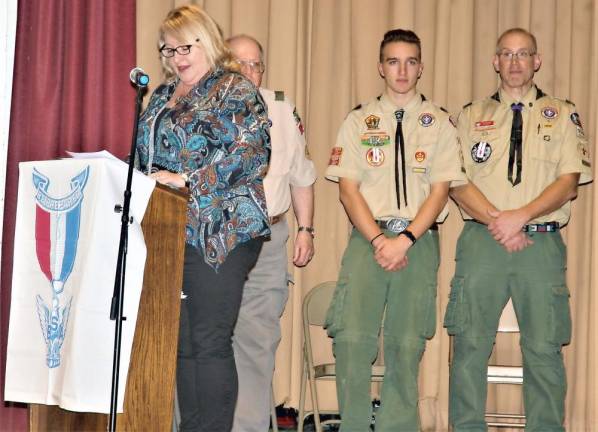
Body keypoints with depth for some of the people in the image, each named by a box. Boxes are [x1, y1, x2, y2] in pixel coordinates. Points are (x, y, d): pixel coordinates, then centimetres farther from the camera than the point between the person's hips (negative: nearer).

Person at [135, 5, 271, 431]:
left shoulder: (234, 91, -3)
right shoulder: (163, 96, 20)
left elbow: (249, 153, -16)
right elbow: (148, 156, 27)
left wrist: (186, 181, -21)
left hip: (219, 233, -7)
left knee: (210, 343, -8)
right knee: (183, 343, 9)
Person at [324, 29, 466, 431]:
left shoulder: (440, 123, 7)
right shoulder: (359, 121, 9)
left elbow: (441, 189, 0)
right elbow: (348, 187, 3)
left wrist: (405, 240, -11)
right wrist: (378, 240, -10)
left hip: (420, 241, 0)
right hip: (368, 237, 0)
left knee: (407, 344, 2)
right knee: (352, 337, -10)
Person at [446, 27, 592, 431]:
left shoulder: (562, 114, 9)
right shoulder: (472, 116, 12)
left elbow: (569, 181, -1)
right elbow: (458, 182, 3)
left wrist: (520, 216, -14)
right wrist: (496, 221, -11)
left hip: (542, 243, -1)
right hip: (482, 242, 1)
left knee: (544, 348, 0)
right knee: (470, 345, 1)